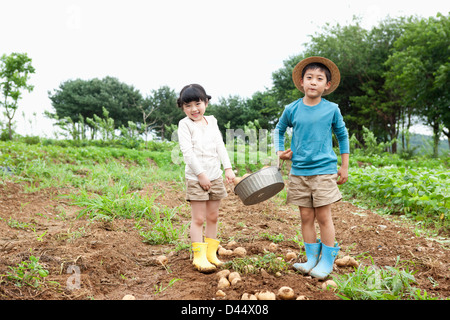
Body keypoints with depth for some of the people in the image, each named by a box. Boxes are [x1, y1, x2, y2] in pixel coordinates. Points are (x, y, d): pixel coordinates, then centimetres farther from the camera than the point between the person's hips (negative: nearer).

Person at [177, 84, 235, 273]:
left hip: (216, 177, 5)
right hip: (196, 178, -5)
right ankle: (199, 256, 5)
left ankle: (211, 253, 20)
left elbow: (220, 146, 9)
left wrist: (228, 168, -1)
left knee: (213, 217, 10)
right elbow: (187, 152, -13)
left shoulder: (211, 121, 11)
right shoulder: (185, 124, -5)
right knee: (198, 218, -3)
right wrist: (201, 174, -17)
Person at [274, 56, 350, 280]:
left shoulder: (331, 109, -1)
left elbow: (342, 136, 11)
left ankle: (327, 261, 13)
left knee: (324, 217, 0)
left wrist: (344, 166, 12)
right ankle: (312, 259, 20)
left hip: (324, 170, -2)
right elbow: (279, 130, 19)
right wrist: (280, 151, 3)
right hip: (299, 171, 2)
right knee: (306, 217, 7)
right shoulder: (292, 109, 1)